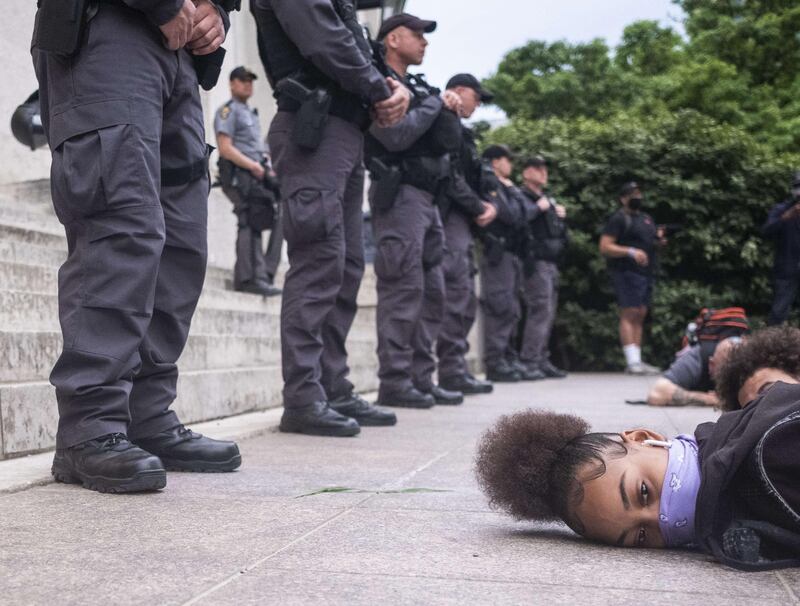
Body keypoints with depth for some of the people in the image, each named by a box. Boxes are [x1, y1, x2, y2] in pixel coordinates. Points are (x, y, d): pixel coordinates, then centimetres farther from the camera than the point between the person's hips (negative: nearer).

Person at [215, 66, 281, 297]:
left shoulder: (251, 112, 26)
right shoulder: (228, 110, -1)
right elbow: (225, 148, -12)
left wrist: (265, 169, 12)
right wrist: (253, 166, -16)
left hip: (254, 175, 9)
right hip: (238, 175, -9)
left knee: (253, 225, 7)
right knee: (250, 224, -17)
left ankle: (243, 277, 10)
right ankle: (254, 277, -22)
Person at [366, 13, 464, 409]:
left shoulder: (417, 87, 22)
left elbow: (450, 137, 21)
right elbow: (397, 135, -19)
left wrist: (448, 109, 3)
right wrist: (434, 105, -7)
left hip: (426, 199, 9)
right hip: (399, 195, -9)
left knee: (433, 293, 8)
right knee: (404, 290, -11)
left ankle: (421, 379, 14)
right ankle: (394, 382, -7)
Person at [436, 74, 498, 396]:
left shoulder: (457, 130, 25)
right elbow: (450, 176, -16)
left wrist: (486, 205, 4)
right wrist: (478, 208, -8)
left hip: (461, 219, 10)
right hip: (450, 216, -10)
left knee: (464, 296, 8)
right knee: (457, 292, -14)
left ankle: (456, 366, 11)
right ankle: (452, 369, -15)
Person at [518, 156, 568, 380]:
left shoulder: (549, 200, 24)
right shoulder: (523, 197, -3)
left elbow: (560, 233, 30)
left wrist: (561, 216, 12)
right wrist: (539, 207, -14)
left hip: (551, 262, 9)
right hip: (536, 262, -9)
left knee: (548, 313, 8)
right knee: (540, 310, -15)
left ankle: (542, 361, 13)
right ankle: (529, 362, -15)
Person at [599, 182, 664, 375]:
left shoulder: (647, 218, 21)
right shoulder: (618, 219, -4)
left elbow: (650, 242, 31)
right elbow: (604, 247, -13)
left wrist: (659, 239, 7)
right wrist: (631, 252, -23)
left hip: (646, 272, 8)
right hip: (627, 272, -8)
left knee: (640, 316, 7)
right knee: (629, 314, -11)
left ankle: (637, 362, 10)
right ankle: (633, 362, -14)